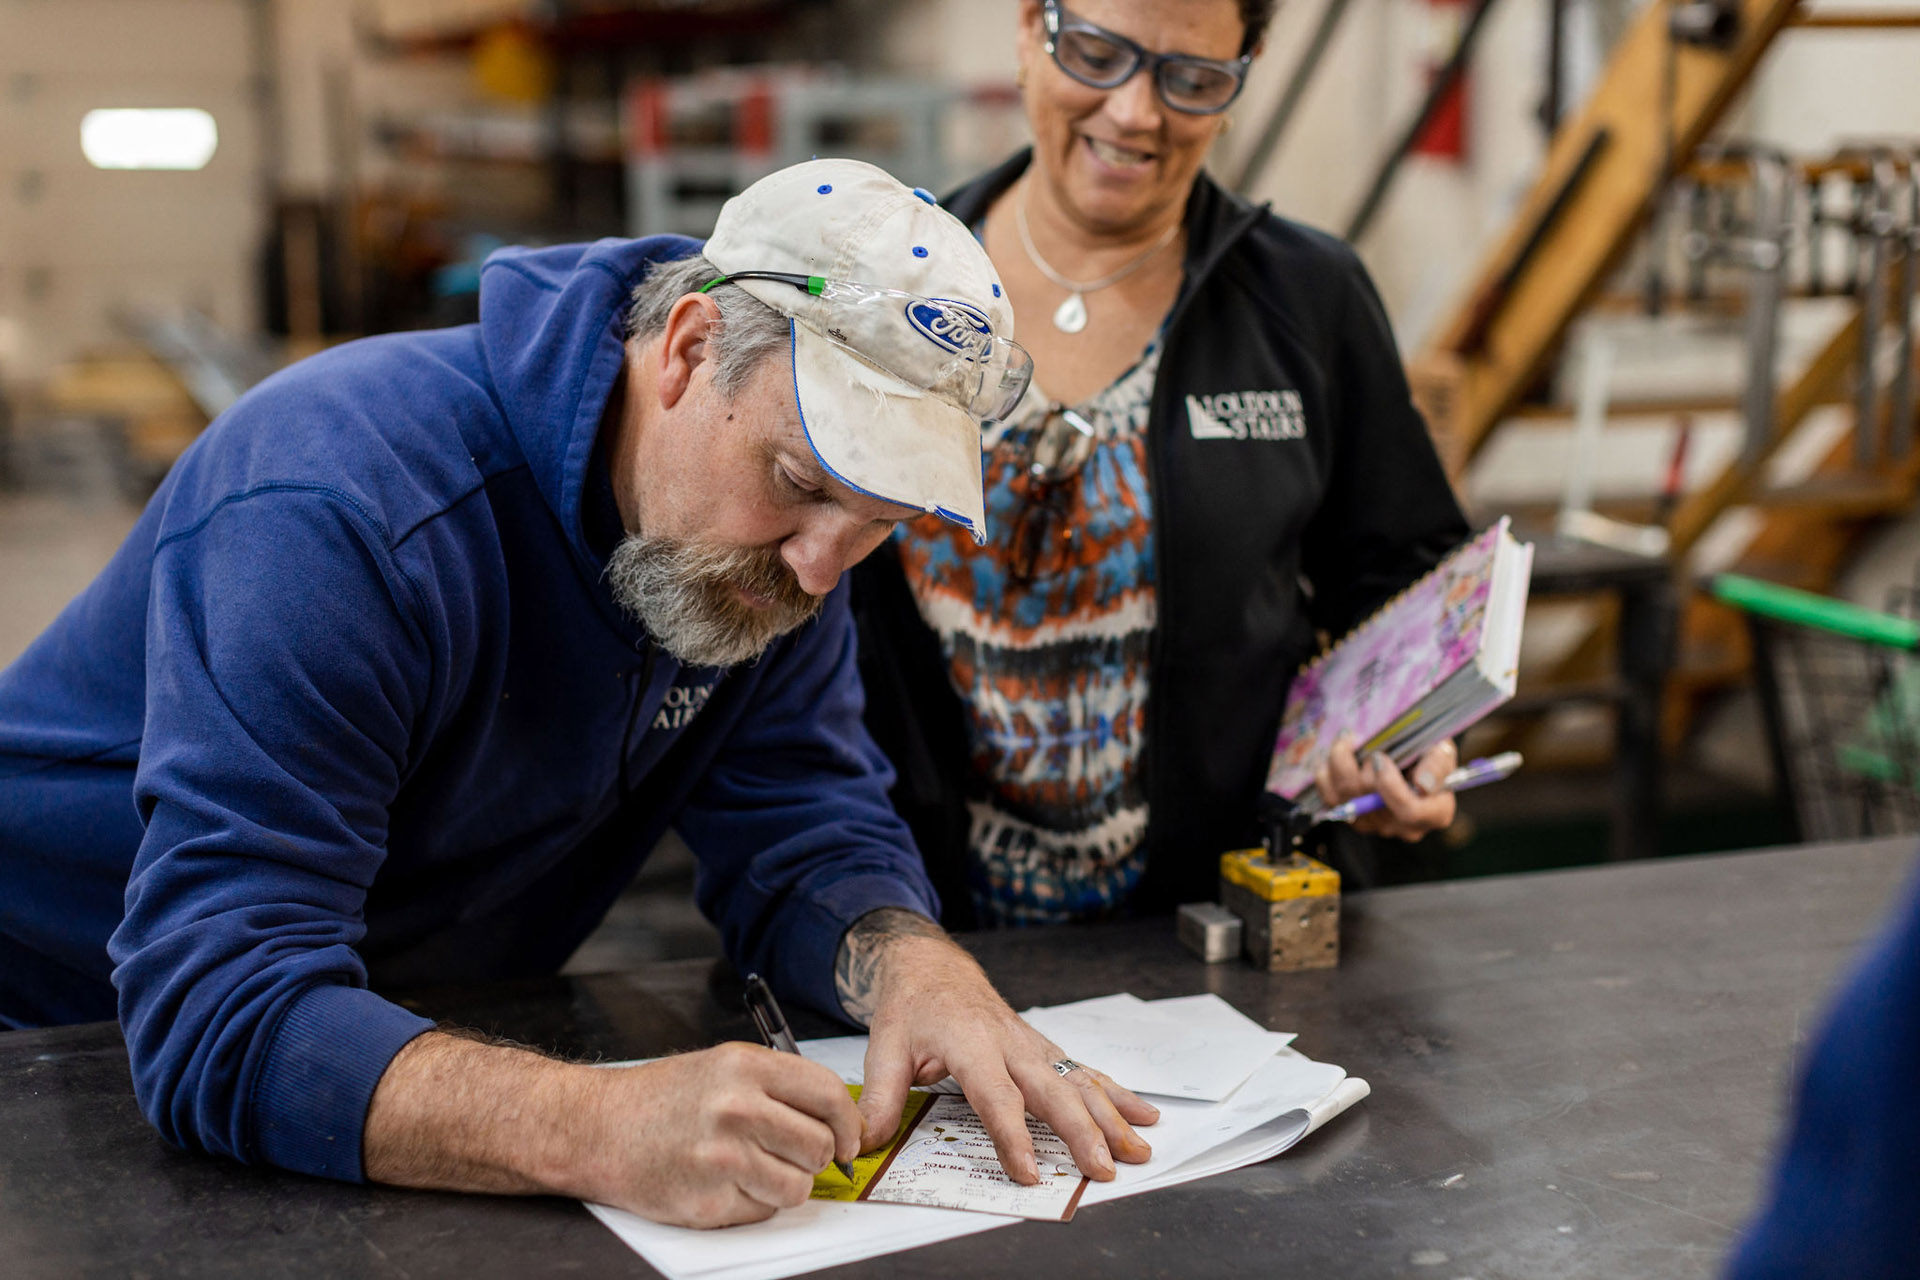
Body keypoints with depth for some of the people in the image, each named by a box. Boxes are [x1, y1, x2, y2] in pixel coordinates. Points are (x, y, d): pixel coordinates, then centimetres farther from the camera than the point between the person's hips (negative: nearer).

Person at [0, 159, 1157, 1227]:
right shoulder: (343, 515, -30)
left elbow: (802, 835, -5)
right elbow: (220, 1014, -36)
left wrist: (921, 970, -26)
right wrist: (603, 1130, -48)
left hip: (426, 1028, 5)